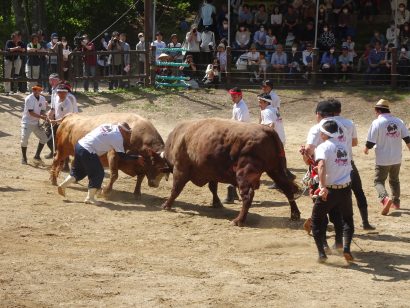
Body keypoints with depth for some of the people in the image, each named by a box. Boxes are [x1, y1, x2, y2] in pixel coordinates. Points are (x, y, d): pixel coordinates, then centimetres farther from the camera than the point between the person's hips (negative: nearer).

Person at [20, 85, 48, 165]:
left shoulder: (42, 99, 1)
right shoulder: (29, 99, -17)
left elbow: (42, 111, 4)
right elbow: (31, 112, -22)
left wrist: (45, 116, -18)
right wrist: (41, 117, -29)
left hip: (36, 123, 6)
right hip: (27, 122, -6)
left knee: (44, 138, 3)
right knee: (24, 139, -13)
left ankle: (37, 156, 15)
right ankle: (24, 158, 5)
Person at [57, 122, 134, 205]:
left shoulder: (109, 126, 13)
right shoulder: (118, 138, -6)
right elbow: (122, 156, 0)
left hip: (79, 145, 8)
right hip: (88, 151, -8)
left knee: (78, 171, 25)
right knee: (98, 174, 2)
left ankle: (63, 185, 24)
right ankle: (90, 197, 3)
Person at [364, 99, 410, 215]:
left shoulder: (377, 123, -13)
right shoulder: (399, 122, 1)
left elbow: (370, 142, -11)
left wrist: (366, 149, 9)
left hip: (383, 160, -5)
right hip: (397, 159, 5)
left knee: (379, 181, 5)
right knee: (394, 180, 24)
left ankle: (385, 198, -20)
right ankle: (396, 202, 31)